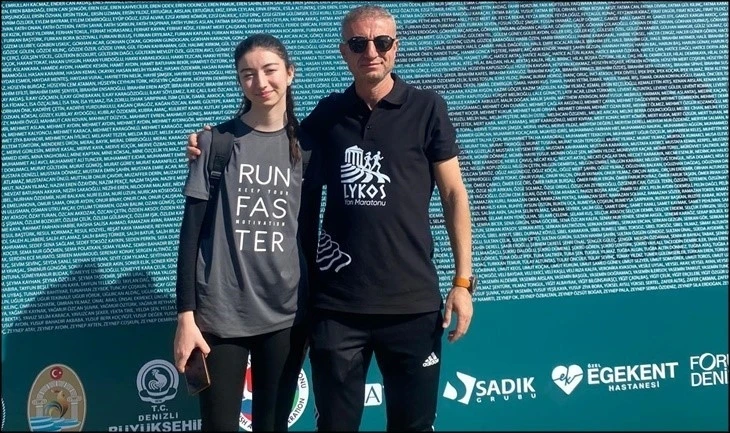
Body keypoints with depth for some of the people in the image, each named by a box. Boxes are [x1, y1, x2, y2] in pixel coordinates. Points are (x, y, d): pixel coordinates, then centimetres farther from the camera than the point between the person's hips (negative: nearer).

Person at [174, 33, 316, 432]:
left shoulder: (306, 145, 6)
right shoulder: (216, 142, -1)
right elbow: (192, 232, -3)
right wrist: (186, 315, -8)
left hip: (286, 315, 2)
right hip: (220, 314, -2)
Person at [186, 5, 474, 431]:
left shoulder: (427, 108, 0)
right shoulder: (328, 115, 7)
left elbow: (454, 193, 2)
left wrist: (463, 280, -4)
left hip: (412, 301, -2)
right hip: (337, 301, 2)